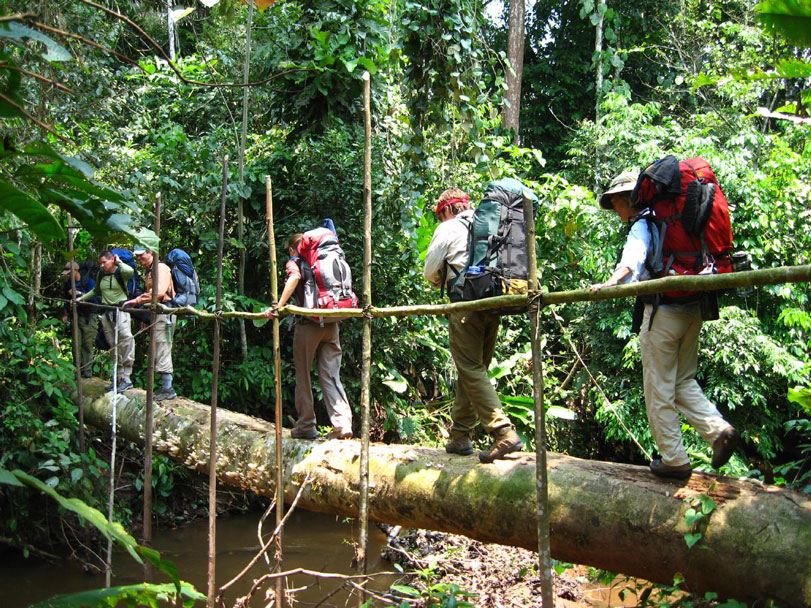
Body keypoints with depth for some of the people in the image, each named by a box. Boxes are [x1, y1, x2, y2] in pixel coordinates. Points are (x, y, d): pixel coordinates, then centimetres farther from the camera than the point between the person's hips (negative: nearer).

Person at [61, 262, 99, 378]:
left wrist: (78, 293, -16)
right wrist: (65, 314, 18)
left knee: (88, 343, -8)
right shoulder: (68, 284, 14)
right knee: (77, 343, -3)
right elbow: (67, 300, 25)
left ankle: (87, 370, -6)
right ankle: (78, 369, 0)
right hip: (76, 316, 4)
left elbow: (93, 297, -12)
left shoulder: (88, 281, -2)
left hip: (89, 317, -4)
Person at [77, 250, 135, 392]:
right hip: (106, 312, 6)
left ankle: (126, 377, -21)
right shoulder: (101, 274, 13)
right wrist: (82, 298, 24)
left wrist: (119, 262, -12)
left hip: (120, 309, -6)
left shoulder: (120, 272, -4)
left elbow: (130, 271, -30)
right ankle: (119, 377, 10)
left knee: (126, 338, -22)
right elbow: (96, 291, 31)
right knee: (113, 346, 5)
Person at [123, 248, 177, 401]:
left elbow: (159, 291, -23)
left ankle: (167, 389, -12)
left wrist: (137, 300, -23)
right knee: (159, 351, 9)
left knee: (162, 348, -12)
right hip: (155, 314, 10)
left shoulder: (161, 268, -9)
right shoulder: (148, 272, 22)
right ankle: (165, 387, 12)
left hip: (163, 313, -10)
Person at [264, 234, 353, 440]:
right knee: (331, 376, 5)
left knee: (303, 375, 9)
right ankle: (342, 424, -8)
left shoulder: (293, 262, 2)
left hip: (308, 324, -5)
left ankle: (306, 426, 13)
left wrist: (278, 306, -23)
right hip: (331, 324, 5)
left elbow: (294, 277, -21)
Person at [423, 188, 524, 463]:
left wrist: (443, 282, 27)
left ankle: (503, 432, -21)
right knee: (474, 368, 12)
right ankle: (460, 435, 17)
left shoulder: (448, 228, 3)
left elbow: (430, 272, 4)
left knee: (471, 370, -8)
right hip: (494, 303, 7)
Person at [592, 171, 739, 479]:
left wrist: (613, 281, -42)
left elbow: (633, 257, -27)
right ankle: (719, 429, 2)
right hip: (692, 309, 8)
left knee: (659, 390, 2)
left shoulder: (642, 225, -5)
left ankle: (674, 460, 7)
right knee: (684, 381, 20)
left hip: (664, 311, -8)